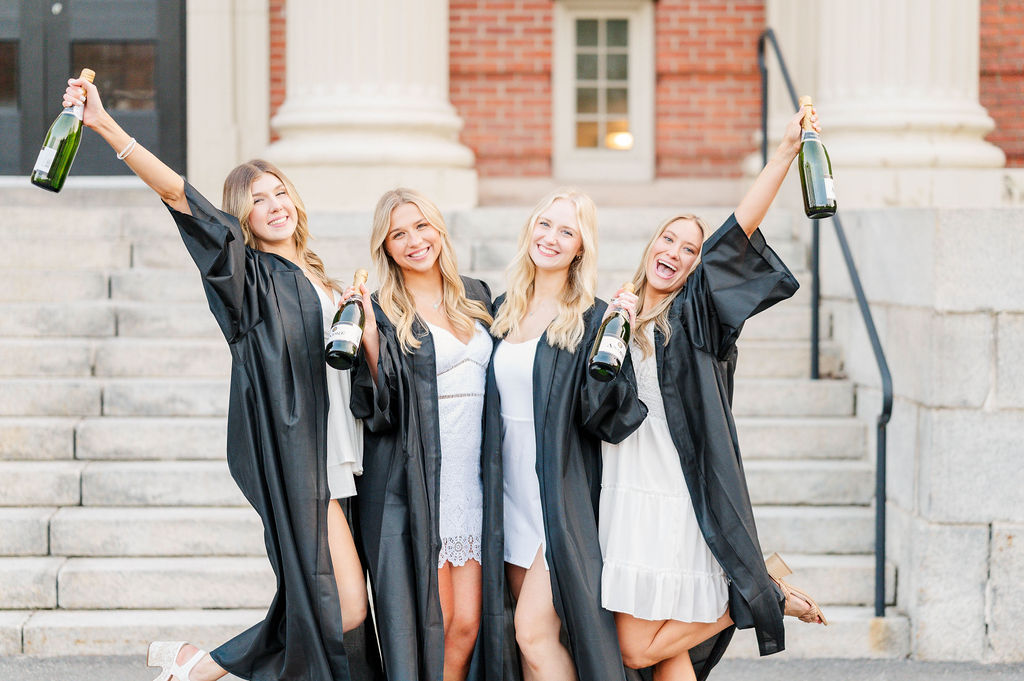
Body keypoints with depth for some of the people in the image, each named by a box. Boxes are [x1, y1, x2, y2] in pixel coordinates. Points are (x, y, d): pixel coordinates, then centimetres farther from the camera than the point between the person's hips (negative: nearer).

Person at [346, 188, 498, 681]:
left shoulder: (475, 297, 14)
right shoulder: (383, 312, -2)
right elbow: (379, 411, -9)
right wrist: (369, 339, -20)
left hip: (470, 485, 5)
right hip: (413, 488, -5)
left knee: (467, 624, 1)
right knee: (429, 623, -5)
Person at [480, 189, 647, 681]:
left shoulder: (593, 319, -7)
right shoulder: (504, 312, 11)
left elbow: (603, 416, -16)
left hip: (561, 497, -6)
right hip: (510, 491, 6)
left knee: (535, 631, -11)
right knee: (522, 637, 9)